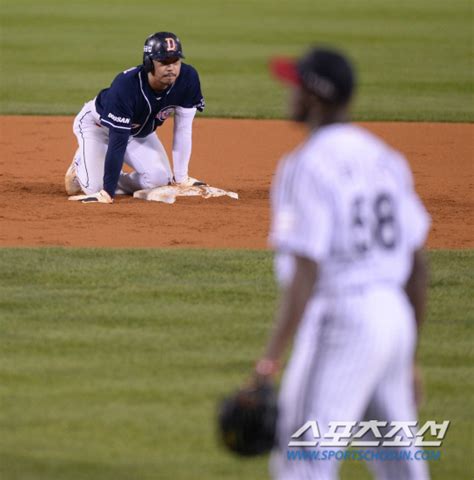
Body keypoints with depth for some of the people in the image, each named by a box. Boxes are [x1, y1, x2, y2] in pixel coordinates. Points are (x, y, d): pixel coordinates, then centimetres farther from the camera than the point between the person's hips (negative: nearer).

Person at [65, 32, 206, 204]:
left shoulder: (188, 78, -29)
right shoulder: (125, 85, -40)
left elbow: (183, 129, -19)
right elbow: (118, 140, -39)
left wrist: (181, 177, -19)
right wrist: (107, 192, -39)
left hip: (140, 132, 4)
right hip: (97, 124, -4)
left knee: (159, 178, -18)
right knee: (96, 188, -19)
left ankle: (112, 181, 10)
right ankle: (80, 164, 17)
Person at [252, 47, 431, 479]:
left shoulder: (307, 166, -12)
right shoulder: (384, 157, 13)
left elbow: (306, 271, -20)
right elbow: (417, 264, 15)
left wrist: (272, 357, -20)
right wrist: (410, 357, 22)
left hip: (339, 318, -8)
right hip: (395, 316, 8)